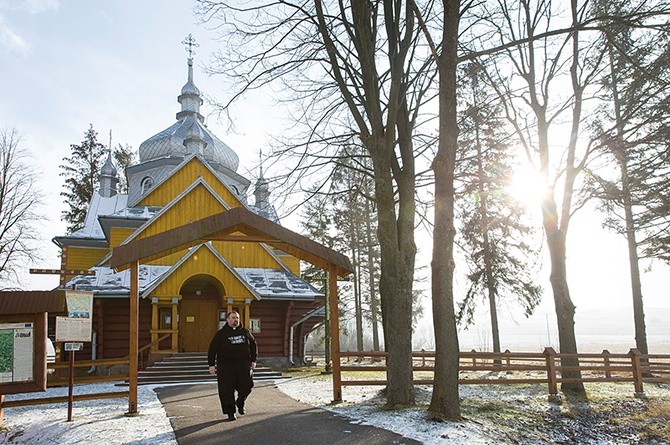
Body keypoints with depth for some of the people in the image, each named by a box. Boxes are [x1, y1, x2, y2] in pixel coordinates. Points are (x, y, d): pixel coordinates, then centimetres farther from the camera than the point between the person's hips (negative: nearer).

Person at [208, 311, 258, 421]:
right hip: (226, 366, -2)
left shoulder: (245, 332, 10)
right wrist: (211, 364, -3)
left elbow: (253, 345, 19)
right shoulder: (221, 333, 1)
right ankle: (230, 412, 9)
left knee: (246, 386, -1)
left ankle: (240, 403, 27)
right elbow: (212, 349, 2)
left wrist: (253, 360, 13)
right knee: (227, 390, -3)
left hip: (244, 364, 2)